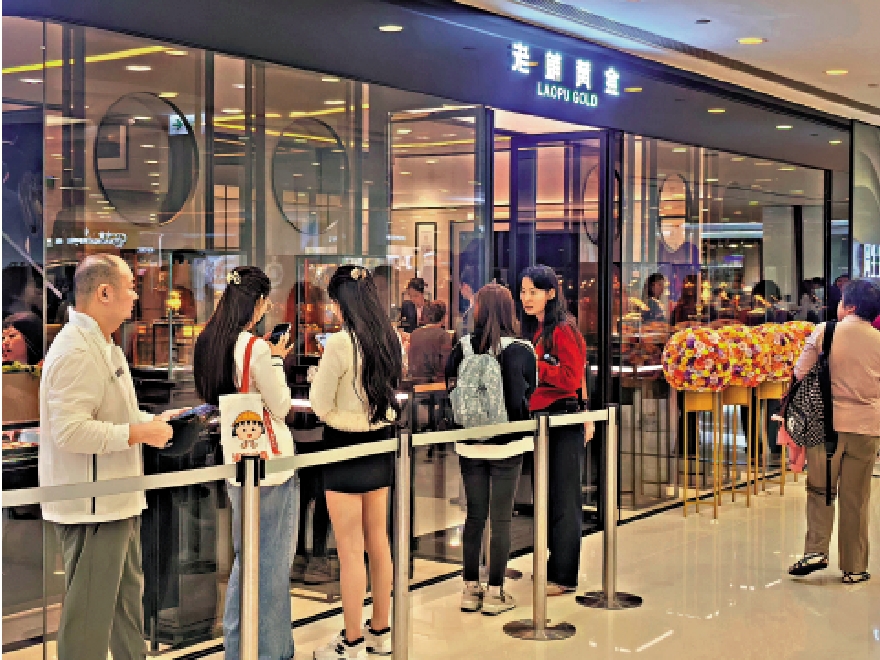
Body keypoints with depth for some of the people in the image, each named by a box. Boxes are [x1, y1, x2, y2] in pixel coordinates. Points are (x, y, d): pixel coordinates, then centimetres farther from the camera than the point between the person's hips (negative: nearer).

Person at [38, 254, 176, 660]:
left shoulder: (101, 345, 14)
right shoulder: (75, 352, -20)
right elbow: (70, 431, -27)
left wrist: (150, 420, 12)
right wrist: (138, 433, -22)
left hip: (115, 500, 11)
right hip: (90, 506, -11)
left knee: (128, 593, 20)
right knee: (90, 612, -2)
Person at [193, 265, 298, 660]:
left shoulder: (208, 342, 3)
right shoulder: (257, 348, -20)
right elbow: (280, 407, -11)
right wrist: (277, 361, 0)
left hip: (236, 457, 8)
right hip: (270, 460, -8)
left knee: (244, 555, 20)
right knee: (272, 561, 4)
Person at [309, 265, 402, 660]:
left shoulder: (340, 342, -19)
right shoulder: (389, 339, 3)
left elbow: (321, 406, -12)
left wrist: (317, 381, 7)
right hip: (381, 445, 7)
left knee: (350, 551, 1)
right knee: (378, 542, 15)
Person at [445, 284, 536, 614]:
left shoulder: (462, 347, -5)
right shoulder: (520, 350, -11)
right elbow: (527, 392, -9)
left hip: (470, 446, 3)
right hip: (507, 445, -3)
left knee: (474, 515, 13)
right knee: (501, 519, 5)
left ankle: (470, 588, 20)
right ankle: (495, 593, 10)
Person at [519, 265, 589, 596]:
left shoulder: (563, 330, -13)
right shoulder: (532, 329, 13)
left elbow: (571, 377, -19)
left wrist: (533, 364, -18)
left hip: (563, 422, -9)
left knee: (563, 502, -1)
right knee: (545, 499, 15)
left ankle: (564, 577, 6)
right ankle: (553, 566, 26)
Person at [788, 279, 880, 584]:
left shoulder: (824, 333, -7)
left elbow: (800, 373, -3)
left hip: (827, 423, -2)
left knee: (821, 490, 12)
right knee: (856, 498, 9)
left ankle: (816, 550, -3)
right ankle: (855, 567, 14)